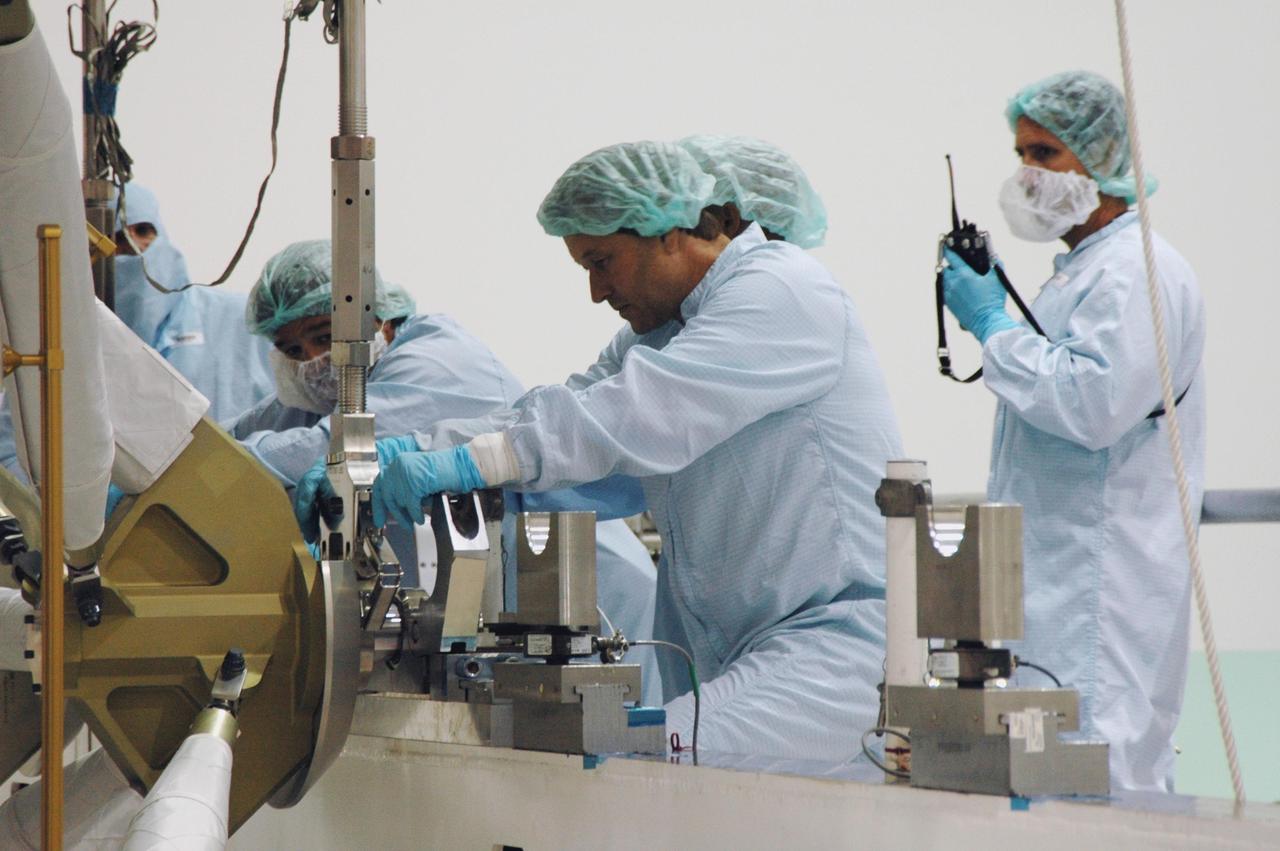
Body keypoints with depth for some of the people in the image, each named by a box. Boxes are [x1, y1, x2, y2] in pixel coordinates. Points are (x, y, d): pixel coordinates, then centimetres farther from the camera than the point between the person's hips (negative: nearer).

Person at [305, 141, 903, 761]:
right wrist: (408, 457, -3)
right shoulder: (659, 329, 23)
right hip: (723, 661, 9)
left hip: (834, 637, -9)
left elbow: (642, 411, -23)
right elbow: (548, 419, 13)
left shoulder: (784, 292, -9)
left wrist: (472, 461, -30)